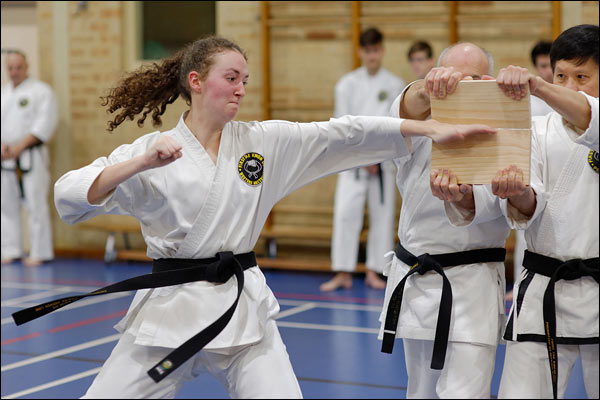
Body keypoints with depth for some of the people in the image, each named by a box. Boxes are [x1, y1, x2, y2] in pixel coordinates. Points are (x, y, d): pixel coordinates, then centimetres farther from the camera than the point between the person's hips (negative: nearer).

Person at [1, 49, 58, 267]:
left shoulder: (41, 91, -4)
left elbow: (45, 124, -11)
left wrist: (20, 146, -15)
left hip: (31, 157, -6)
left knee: (36, 204, -8)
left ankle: (39, 253, -3)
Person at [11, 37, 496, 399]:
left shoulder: (263, 142, 4)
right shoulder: (152, 151, -2)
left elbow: (343, 134, -4)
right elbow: (69, 196, -11)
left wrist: (432, 127, -11)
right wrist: (141, 165, -24)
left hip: (243, 305, 2)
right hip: (170, 307, -1)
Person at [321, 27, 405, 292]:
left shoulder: (395, 85, 2)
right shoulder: (347, 84, 2)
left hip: (383, 159, 1)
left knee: (382, 215, 3)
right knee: (345, 213, -9)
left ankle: (374, 272, 14)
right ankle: (343, 274, -5)